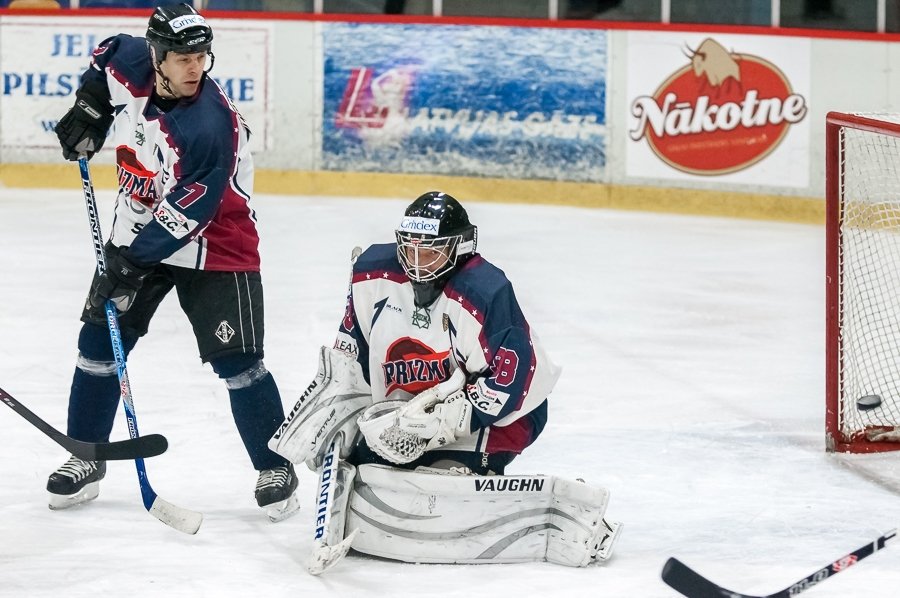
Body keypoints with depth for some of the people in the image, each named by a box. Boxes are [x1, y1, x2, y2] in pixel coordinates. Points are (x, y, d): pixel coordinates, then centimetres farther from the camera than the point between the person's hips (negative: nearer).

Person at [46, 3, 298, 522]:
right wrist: (89, 112, 5)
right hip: (136, 235, 6)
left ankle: (275, 468, 6)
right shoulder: (129, 67, -13)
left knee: (237, 361, -9)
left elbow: (187, 212, -28)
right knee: (99, 342, 5)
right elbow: (108, 56, 14)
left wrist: (137, 258, -25)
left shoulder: (210, 125, -31)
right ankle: (87, 459, 18)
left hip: (211, 245, -6)